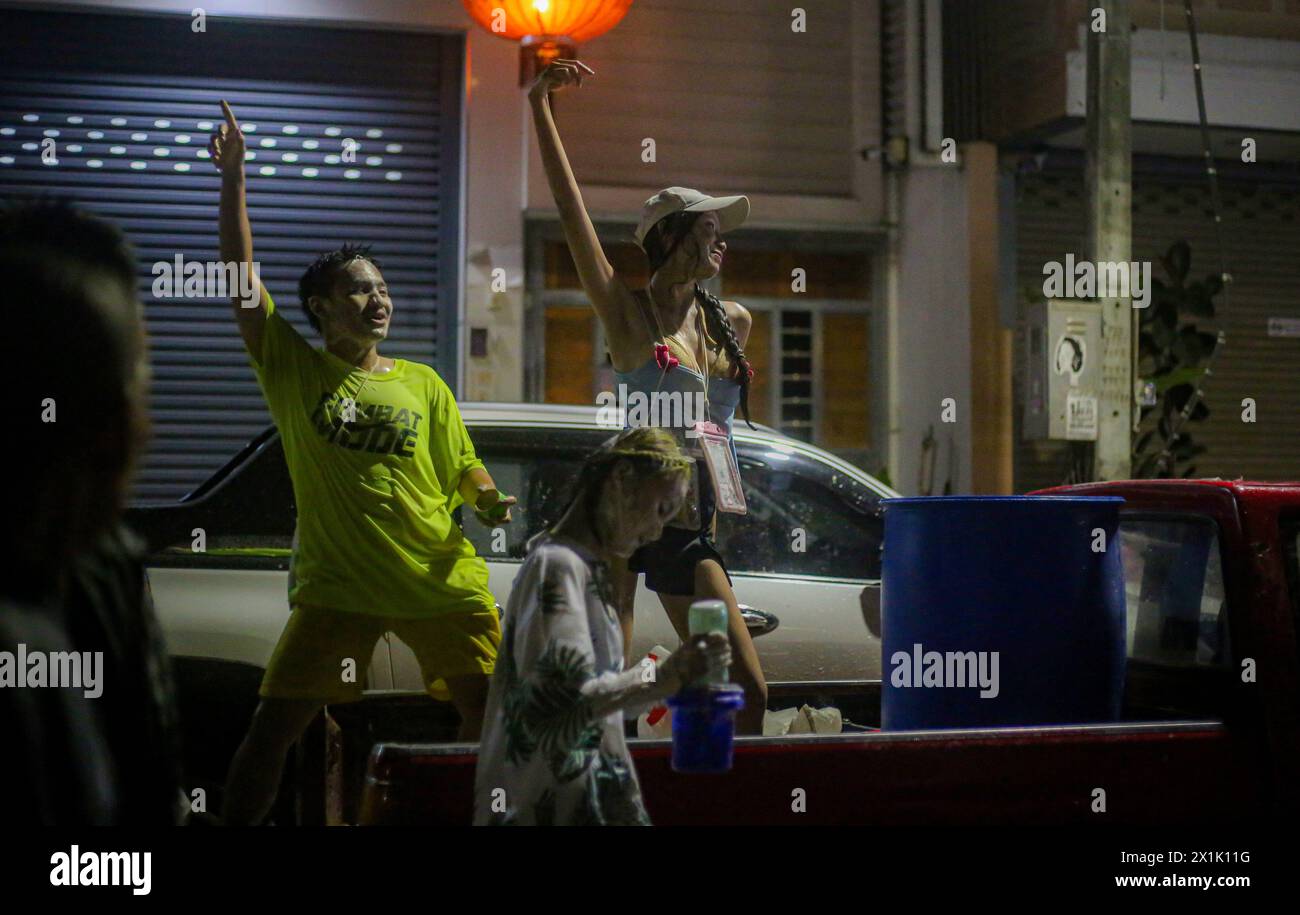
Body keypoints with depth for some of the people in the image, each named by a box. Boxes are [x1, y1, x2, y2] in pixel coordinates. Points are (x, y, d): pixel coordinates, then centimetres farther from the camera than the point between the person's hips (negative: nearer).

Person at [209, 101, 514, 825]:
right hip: (336, 584, -2)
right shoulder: (294, 369, 4)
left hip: (443, 582, 2)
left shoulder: (423, 383, 10)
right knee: (273, 729, -1)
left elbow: (466, 469, 11)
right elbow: (243, 276, -5)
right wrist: (233, 177, -12)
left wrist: (493, 504, -11)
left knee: (491, 713, 1)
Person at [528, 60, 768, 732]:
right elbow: (570, 206, -9)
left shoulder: (733, 323, 13)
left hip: (691, 532, 6)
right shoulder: (626, 313, -3)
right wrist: (539, 104, -12)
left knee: (747, 694, 3)